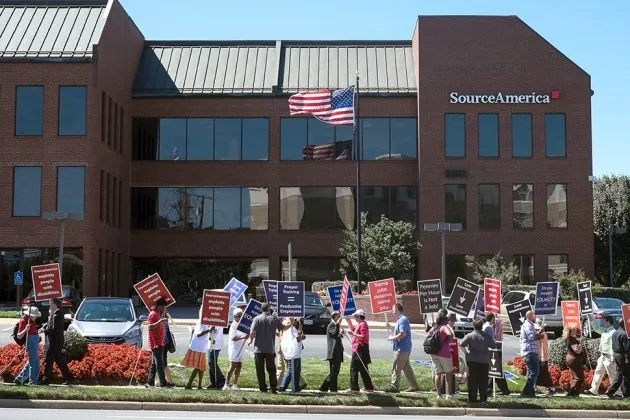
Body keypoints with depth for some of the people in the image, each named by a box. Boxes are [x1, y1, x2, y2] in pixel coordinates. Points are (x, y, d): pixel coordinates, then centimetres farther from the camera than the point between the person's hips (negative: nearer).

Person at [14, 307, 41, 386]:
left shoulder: (31, 321, 14)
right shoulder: (23, 321, -13)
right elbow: (19, 336, -18)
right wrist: (26, 329, -31)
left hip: (35, 342, 10)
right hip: (31, 341, -10)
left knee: (31, 363, 18)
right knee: (34, 364, -7)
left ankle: (20, 379, 26)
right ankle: (33, 382, -2)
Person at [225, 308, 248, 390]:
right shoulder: (234, 325, -12)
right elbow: (233, 337, -22)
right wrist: (243, 337, -33)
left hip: (240, 349, 8)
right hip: (234, 348, -8)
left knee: (239, 366, 8)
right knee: (233, 367, -11)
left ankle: (235, 384, 14)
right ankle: (227, 384, -9)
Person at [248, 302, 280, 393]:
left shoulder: (257, 318, -5)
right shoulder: (274, 318, 1)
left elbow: (252, 332, -13)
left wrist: (251, 340, 4)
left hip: (259, 348, -1)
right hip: (270, 349, 1)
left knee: (260, 369, 7)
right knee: (271, 369, 9)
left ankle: (262, 388, 7)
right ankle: (273, 388, 3)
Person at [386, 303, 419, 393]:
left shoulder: (402, 320, -15)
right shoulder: (401, 319, 17)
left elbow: (402, 334, -25)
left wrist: (392, 338, -14)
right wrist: (390, 327, 15)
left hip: (401, 349, -11)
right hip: (405, 348, 11)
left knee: (396, 368, -6)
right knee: (407, 368, 13)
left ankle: (394, 387, -3)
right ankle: (414, 386, 17)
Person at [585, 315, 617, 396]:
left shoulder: (613, 332, -18)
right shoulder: (604, 330, 9)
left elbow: (613, 346, -21)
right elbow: (596, 328, 26)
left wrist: (612, 358, -23)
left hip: (609, 357, -10)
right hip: (603, 356, 10)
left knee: (612, 375, -1)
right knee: (598, 372, 10)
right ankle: (593, 390, 14)